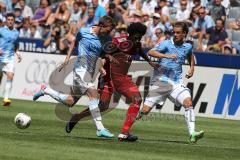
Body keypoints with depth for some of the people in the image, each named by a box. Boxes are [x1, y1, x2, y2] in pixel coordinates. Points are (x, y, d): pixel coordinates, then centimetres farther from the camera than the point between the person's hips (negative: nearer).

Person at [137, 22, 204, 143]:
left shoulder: (188, 47, 9)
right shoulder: (167, 44, -5)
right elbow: (150, 52, -21)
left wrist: (192, 68, 19)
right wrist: (166, 56, -32)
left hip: (176, 83, 3)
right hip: (159, 82, -3)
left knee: (188, 102, -21)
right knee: (145, 110, -5)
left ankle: (192, 134, -23)